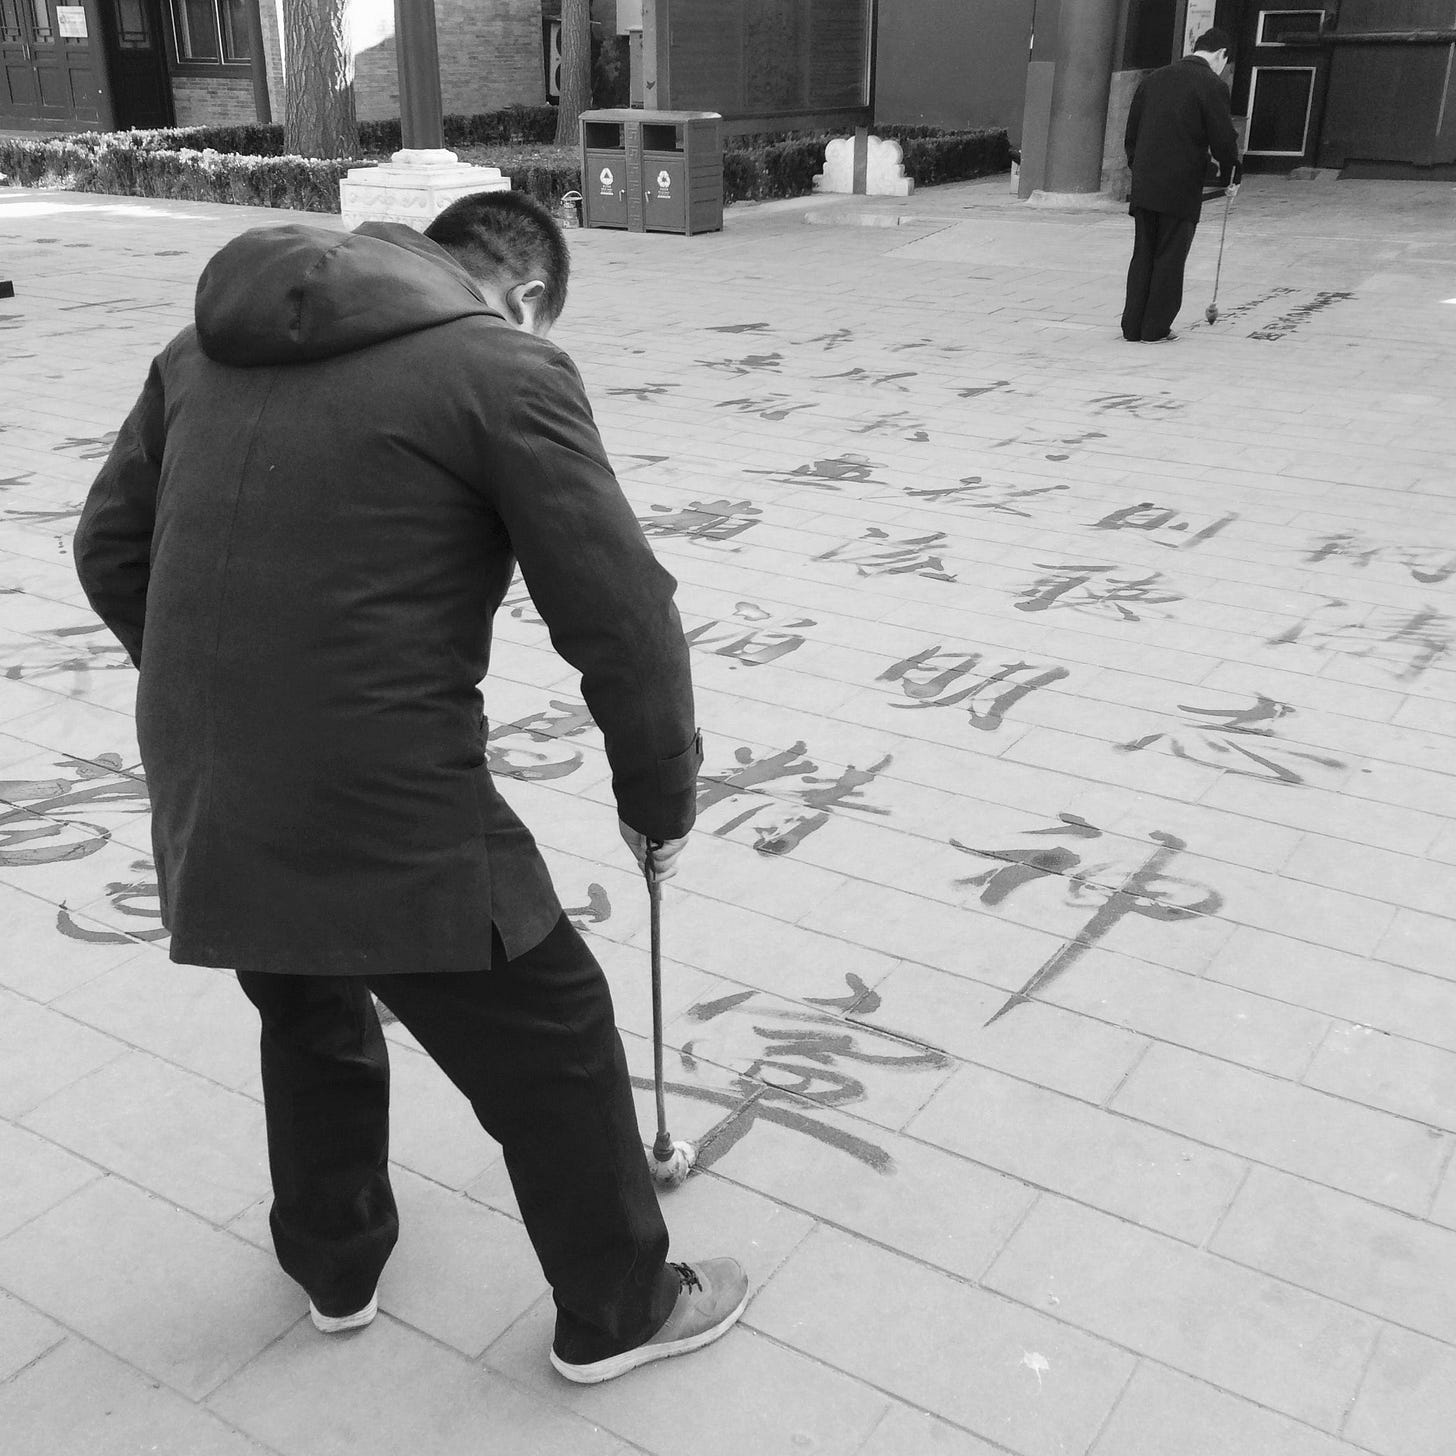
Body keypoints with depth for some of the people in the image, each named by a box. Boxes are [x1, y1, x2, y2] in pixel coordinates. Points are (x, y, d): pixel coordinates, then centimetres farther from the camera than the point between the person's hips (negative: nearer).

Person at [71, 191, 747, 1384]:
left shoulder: (208, 346, 12)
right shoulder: (505, 369, -8)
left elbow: (112, 549, 18)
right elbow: (624, 617, -10)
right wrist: (661, 796, 5)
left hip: (203, 808, 7)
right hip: (390, 815, -6)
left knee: (312, 1023, 32)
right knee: (554, 1050, 16)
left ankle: (336, 1268, 52)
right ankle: (619, 1309, 35)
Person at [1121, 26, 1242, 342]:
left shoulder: (1154, 79, 12)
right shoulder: (1211, 85, -7)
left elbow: (1132, 131, 15)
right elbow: (1223, 139, -8)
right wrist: (1231, 176, 6)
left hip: (1144, 184, 5)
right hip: (1181, 187, -5)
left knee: (1143, 255, 11)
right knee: (1170, 257, 3)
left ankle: (1133, 327, 11)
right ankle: (1156, 329, 5)